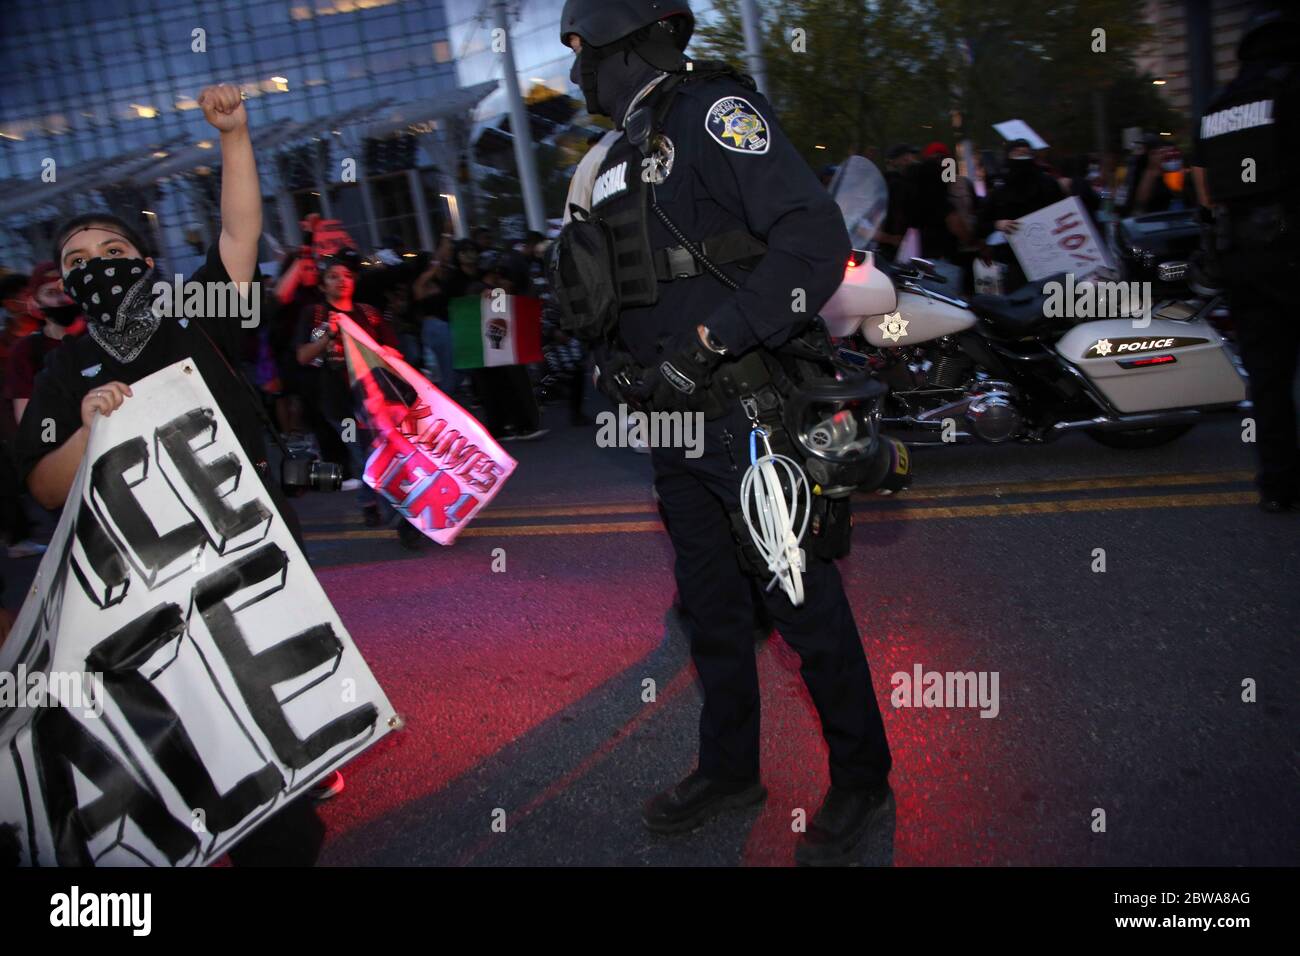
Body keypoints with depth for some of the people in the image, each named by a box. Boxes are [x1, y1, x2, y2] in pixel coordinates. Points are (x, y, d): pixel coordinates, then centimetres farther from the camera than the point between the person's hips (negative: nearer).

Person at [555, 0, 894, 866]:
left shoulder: (714, 111, -9)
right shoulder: (619, 154, 18)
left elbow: (817, 240, -21)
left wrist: (707, 345, -24)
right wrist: (615, 357, 5)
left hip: (748, 414, -8)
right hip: (677, 424, 9)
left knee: (806, 606, 2)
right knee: (710, 608, 17)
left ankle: (862, 778, 22)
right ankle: (730, 769, 35)